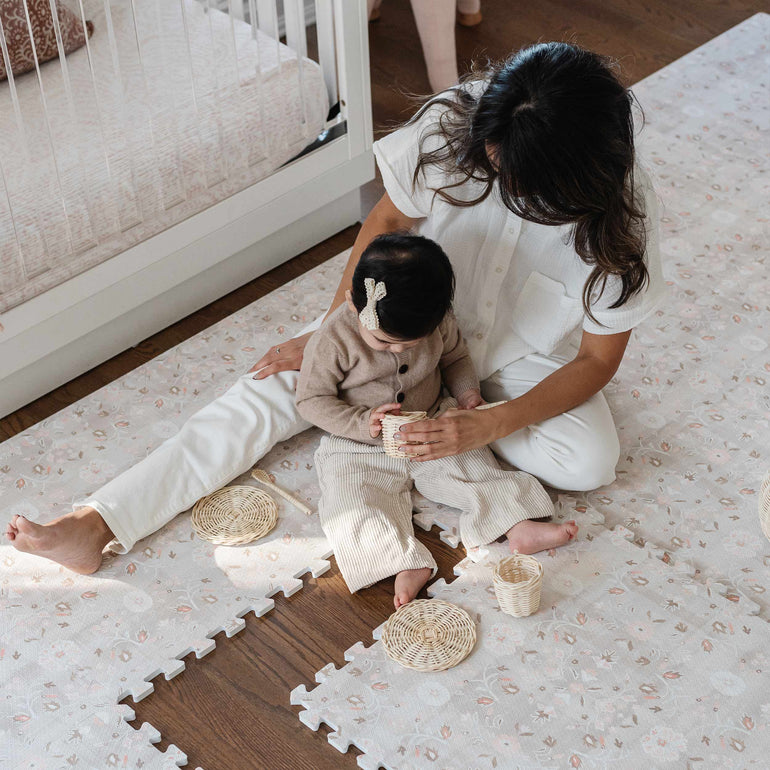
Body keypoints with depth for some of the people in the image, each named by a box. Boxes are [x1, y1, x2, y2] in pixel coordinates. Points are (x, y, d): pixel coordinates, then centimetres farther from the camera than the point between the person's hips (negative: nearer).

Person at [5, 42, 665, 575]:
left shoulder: (620, 210, -27)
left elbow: (597, 360, -19)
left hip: (524, 355, 0)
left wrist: (489, 424, -32)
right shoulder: (457, 122, -25)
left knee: (589, 462, -26)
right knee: (280, 384, -16)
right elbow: (388, 220, -9)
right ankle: (97, 524, -23)